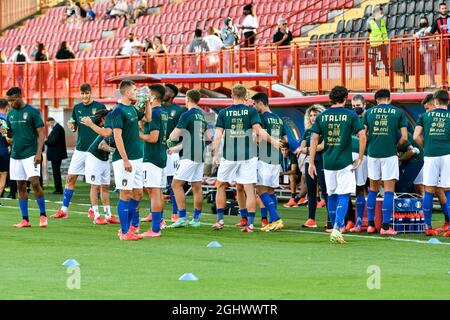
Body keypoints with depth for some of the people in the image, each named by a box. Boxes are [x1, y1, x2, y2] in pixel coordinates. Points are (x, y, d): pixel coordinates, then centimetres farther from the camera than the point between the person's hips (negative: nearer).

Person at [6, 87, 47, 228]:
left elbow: (41, 134, -8)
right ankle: (25, 220, 8)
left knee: (35, 182, -16)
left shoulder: (32, 112, -6)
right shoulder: (11, 114, 12)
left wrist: (38, 153, -16)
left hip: (30, 154, -6)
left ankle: (43, 215, -3)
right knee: (21, 186, 5)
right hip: (15, 155, 6)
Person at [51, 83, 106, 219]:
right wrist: (72, 127, -6)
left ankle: (93, 209, 14)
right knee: (71, 177, 1)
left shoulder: (99, 107, -4)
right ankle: (64, 210, 4)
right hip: (80, 148, 4)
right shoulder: (77, 108, 8)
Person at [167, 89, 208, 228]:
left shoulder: (187, 115, -11)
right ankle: (196, 219, 10)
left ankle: (182, 217, -11)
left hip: (189, 156, -8)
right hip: (200, 156, 8)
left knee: (177, 185, -4)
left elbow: (174, 136, -14)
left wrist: (169, 138, 14)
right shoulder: (202, 115, 14)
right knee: (197, 187, 9)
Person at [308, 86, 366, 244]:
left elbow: (314, 139, 3)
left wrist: (311, 163, 7)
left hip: (328, 162, 3)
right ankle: (337, 229, -18)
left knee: (332, 195, 15)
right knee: (343, 196, -2)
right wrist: (360, 159, 0)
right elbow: (362, 136, -10)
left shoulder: (322, 116, 4)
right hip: (345, 162, -3)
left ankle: (335, 228, 21)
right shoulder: (351, 115, -4)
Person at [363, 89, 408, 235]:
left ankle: (370, 224, 15)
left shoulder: (369, 112, 8)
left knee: (373, 189, 15)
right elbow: (404, 137, -1)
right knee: (389, 190, 0)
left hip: (373, 153, 3)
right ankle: (385, 226, -5)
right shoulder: (398, 112, 3)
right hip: (390, 154, -3)